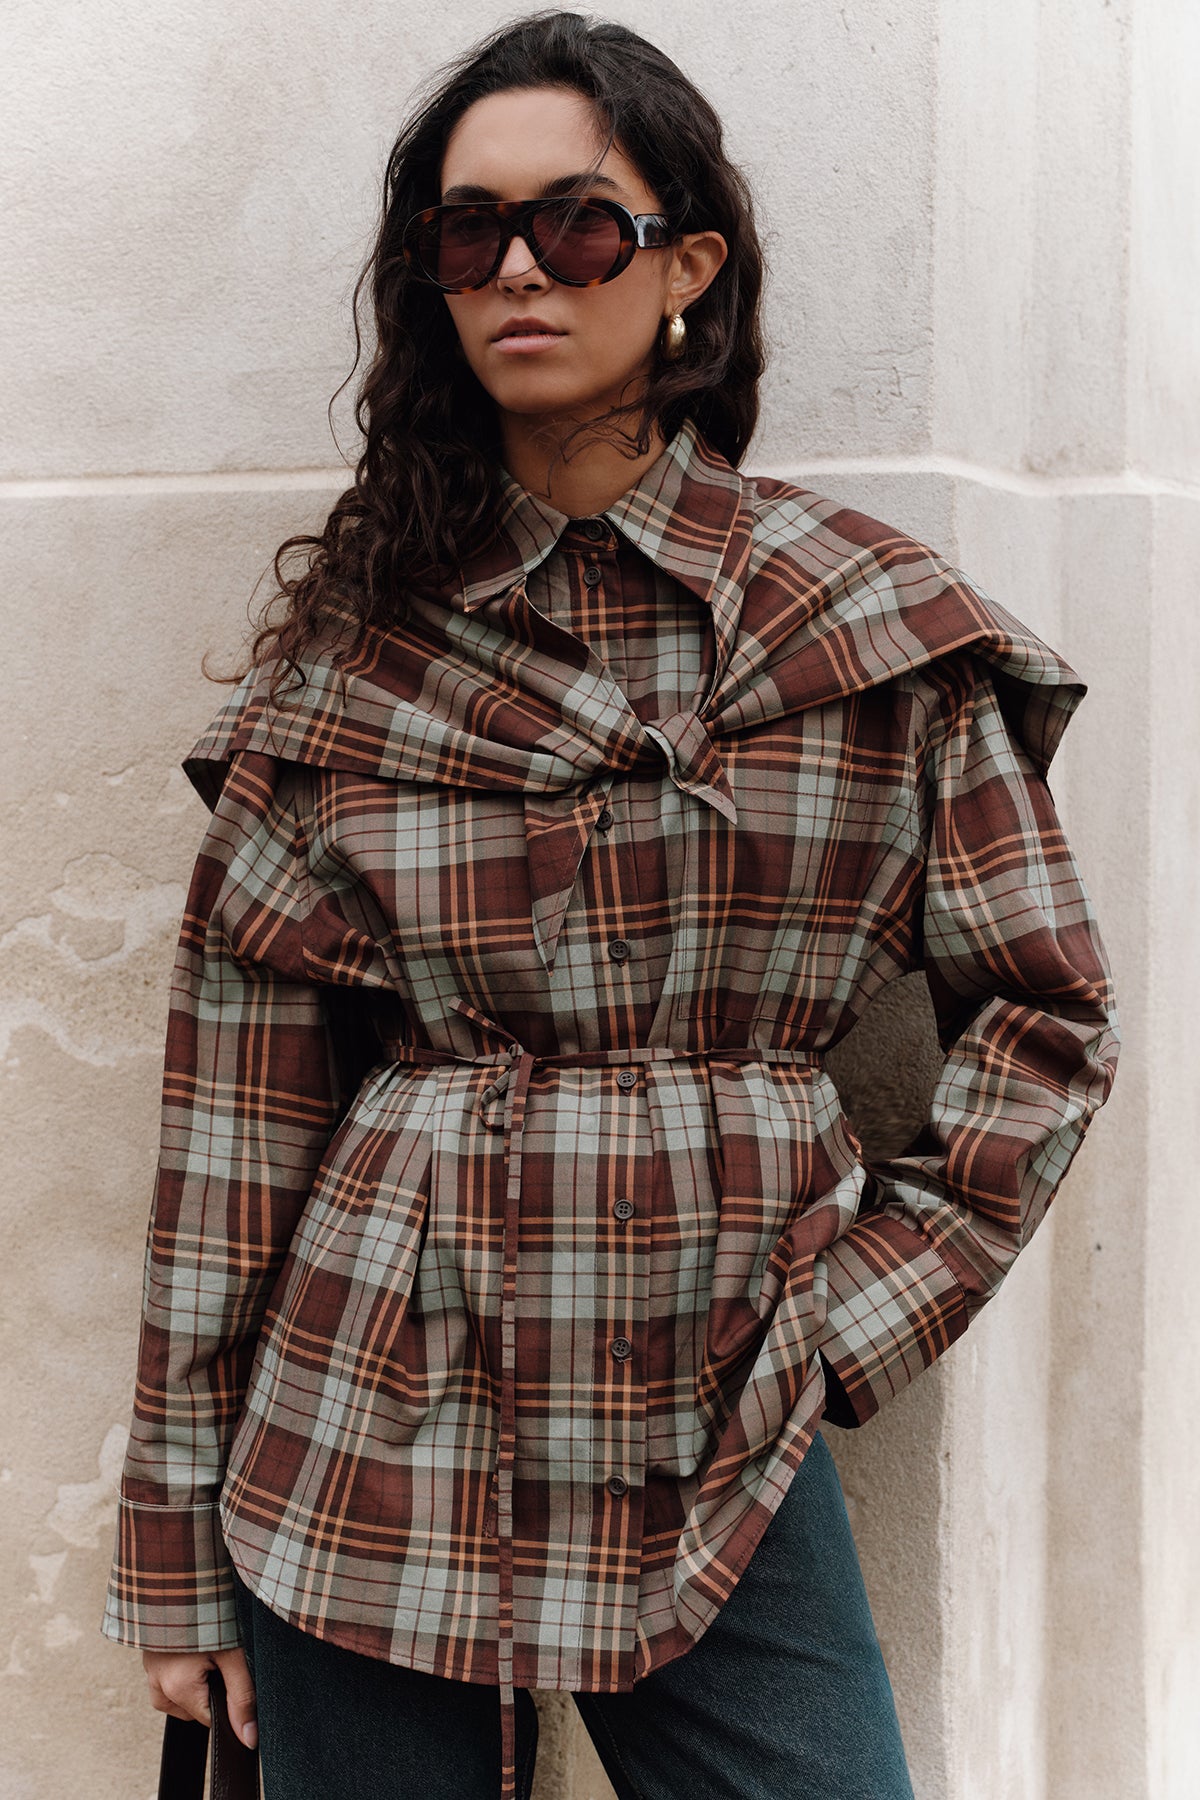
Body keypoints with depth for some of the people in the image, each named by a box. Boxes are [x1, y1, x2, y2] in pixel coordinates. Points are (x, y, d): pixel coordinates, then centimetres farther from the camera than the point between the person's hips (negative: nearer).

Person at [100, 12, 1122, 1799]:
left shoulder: (878, 623, -1)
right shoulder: (349, 637, 1)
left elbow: (1045, 1012, 6)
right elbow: (242, 1092, 1)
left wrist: (857, 1309, -2)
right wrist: (184, 1528, 2)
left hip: (720, 1446, 0)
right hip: (368, 1450, 1)